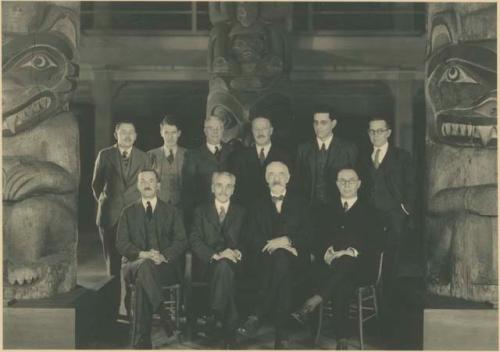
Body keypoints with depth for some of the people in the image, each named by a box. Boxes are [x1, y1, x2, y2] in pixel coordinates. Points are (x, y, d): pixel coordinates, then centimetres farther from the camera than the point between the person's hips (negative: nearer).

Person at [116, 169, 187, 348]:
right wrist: (143, 254, -17)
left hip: (165, 265, 0)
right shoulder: (129, 212, 15)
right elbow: (121, 243, 4)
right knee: (145, 266, -39)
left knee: (142, 280, -36)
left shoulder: (172, 212, 15)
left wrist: (163, 256, -16)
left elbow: (181, 241, 5)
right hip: (135, 263, 0)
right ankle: (163, 313, -45)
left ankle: (141, 341, -34)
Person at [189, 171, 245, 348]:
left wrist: (238, 252, -14)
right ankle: (230, 328, -34)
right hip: (209, 263, -1)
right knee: (223, 266, -36)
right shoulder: (201, 210, 13)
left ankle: (215, 314, -30)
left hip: (233, 263, 1)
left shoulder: (241, 212, 17)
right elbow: (195, 241, 1)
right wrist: (216, 254, -15)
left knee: (224, 266, -36)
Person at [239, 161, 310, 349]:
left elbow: (306, 234, 5)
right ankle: (281, 333, -37)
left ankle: (257, 315, -36)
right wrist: (271, 245, -13)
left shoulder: (299, 203, 18)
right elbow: (251, 239, 6)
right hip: (265, 259, 0)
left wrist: (286, 240, -14)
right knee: (283, 275, -36)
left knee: (281, 258, -38)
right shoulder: (258, 206, 20)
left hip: (293, 259, 0)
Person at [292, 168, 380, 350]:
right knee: (342, 284, -34)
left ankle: (313, 302, -45)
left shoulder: (369, 210, 16)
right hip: (330, 263, 1)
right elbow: (319, 240, 14)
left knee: (344, 263, -39)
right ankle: (342, 337, -36)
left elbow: (374, 241, 3)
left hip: (359, 265, -1)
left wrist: (351, 252, -14)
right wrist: (326, 253, -9)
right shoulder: (330, 210, 24)